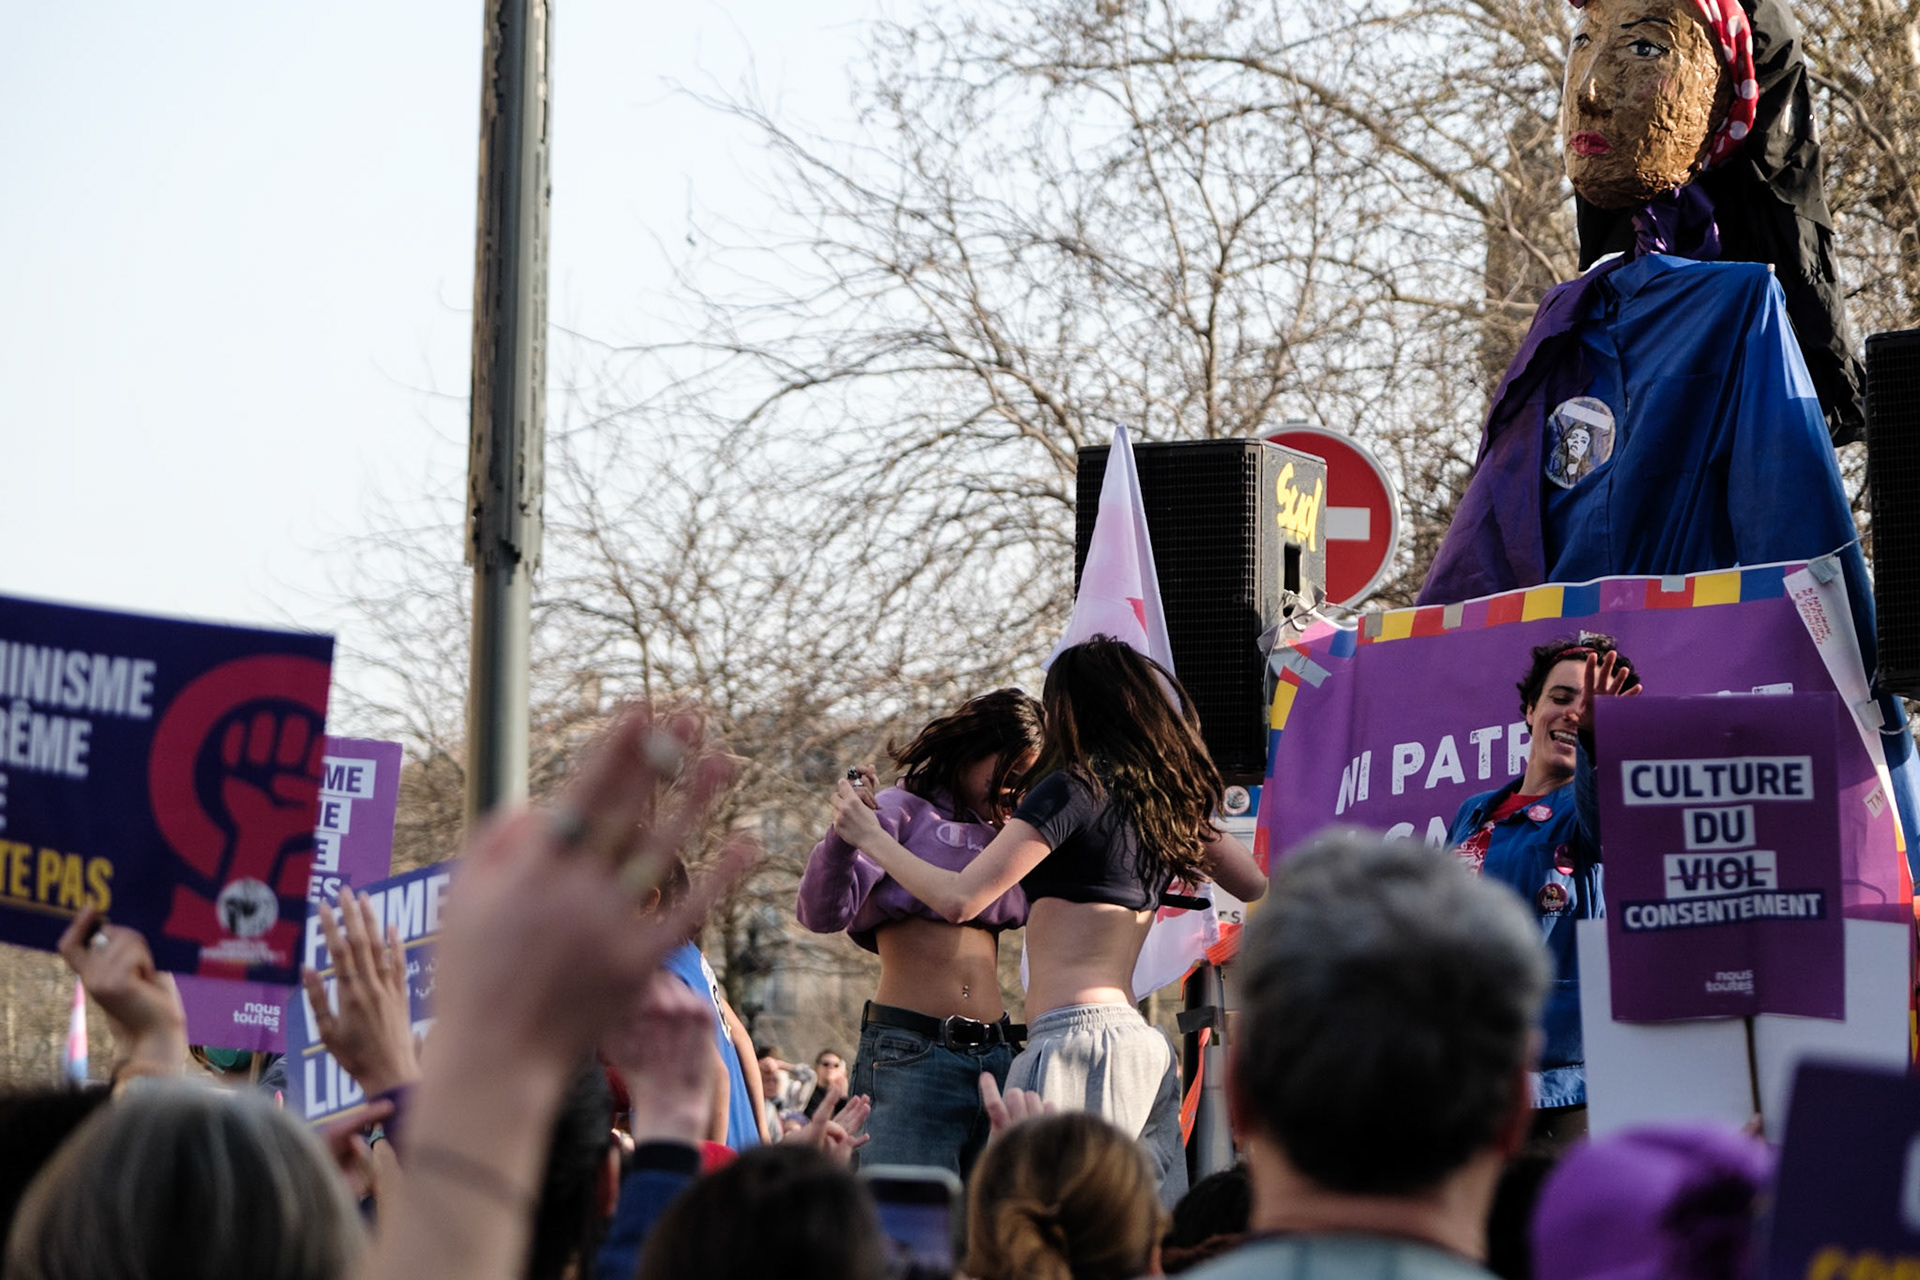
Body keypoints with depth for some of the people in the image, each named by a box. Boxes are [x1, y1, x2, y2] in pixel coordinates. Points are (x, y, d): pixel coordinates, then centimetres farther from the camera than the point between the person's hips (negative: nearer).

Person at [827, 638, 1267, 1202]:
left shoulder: (1075, 789, -6)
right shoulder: (1174, 801, 16)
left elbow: (959, 899, -11)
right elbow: (1255, 886, 33)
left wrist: (870, 837, 3)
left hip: (1077, 1035, -8)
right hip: (1142, 1043, 8)